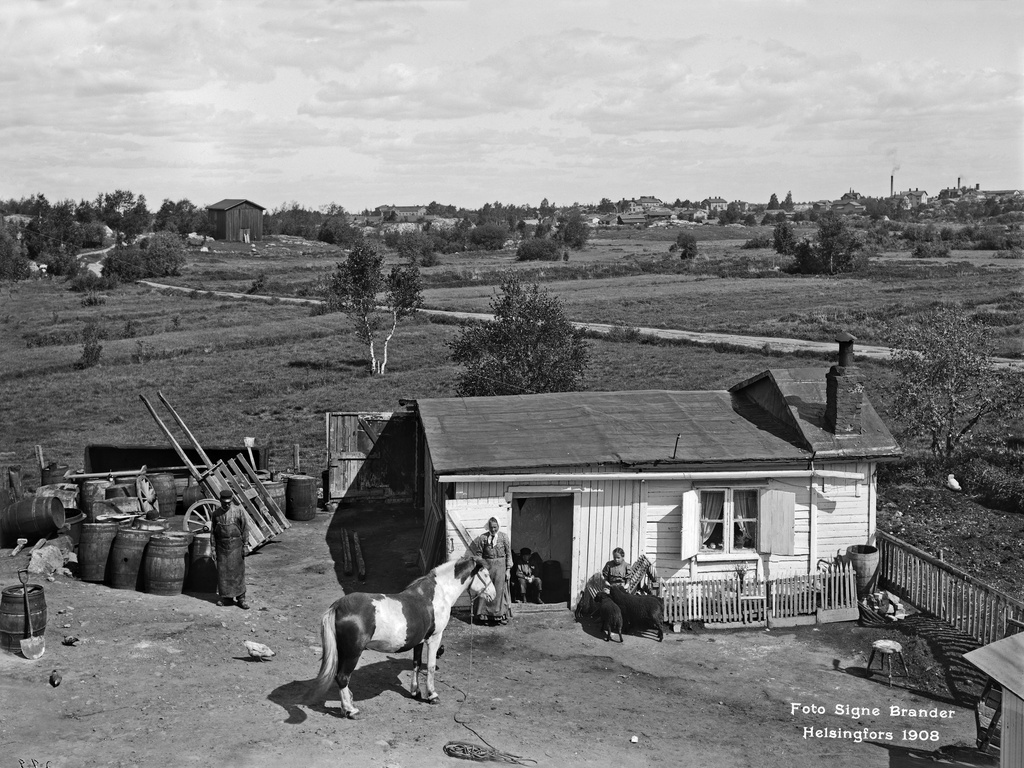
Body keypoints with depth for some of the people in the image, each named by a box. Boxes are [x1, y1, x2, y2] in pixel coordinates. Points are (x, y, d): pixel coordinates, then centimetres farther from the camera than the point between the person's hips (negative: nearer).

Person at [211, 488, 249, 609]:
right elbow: (214, 531, 13)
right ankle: (226, 597, 13)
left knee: (237, 571, -4)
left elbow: (244, 528, 0)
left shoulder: (239, 511, -4)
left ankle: (241, 598, -1)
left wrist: (244, 545, -2)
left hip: (235, 544, -3)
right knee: (223, 572, 4)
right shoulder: (216, 514, 5)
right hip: (222, 545, 3)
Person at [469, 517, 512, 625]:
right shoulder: (483, 537, -1)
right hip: (487, 565, 1)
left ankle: (501, 615, 10)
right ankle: (484, 615, 12)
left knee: (500, 590, 1)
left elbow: (508, 553, 1)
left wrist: (508, 569, -3)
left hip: (500, 566, -1)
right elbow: (478, 553, 6)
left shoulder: (503, 537, -1)